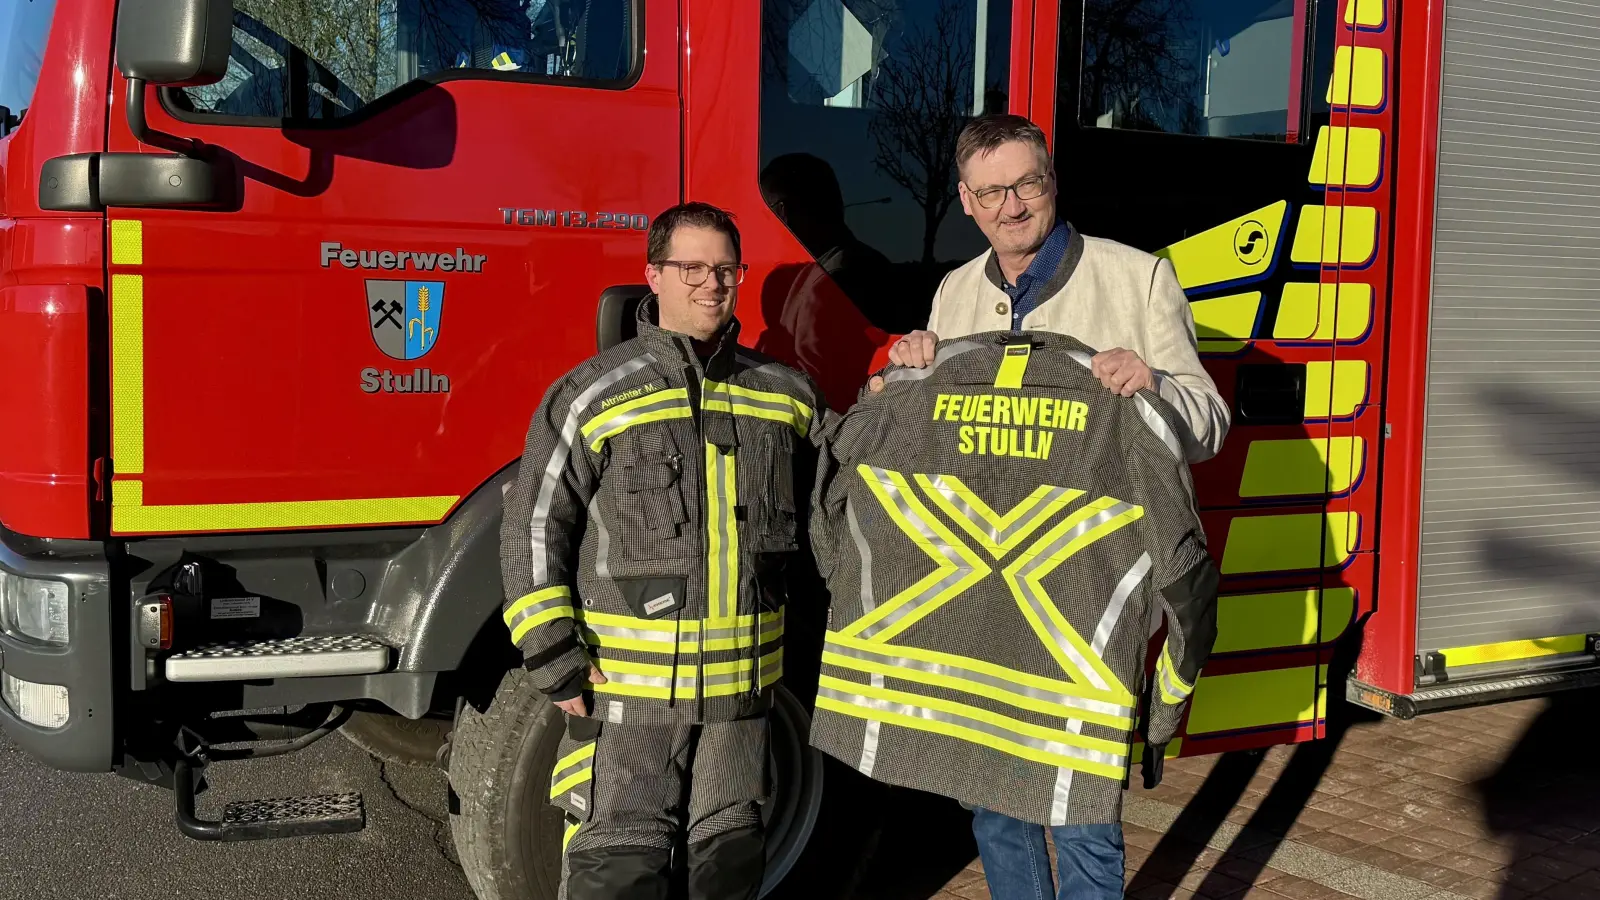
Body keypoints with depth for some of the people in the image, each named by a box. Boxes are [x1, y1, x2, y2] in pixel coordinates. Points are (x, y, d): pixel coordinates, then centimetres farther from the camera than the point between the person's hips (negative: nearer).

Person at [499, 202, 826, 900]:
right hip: (624, 687, -4)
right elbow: (533, 527, -7)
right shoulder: (595, 393, -5)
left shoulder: (785, 396, 8)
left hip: (742, 685, 4)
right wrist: (555, 659, -10)